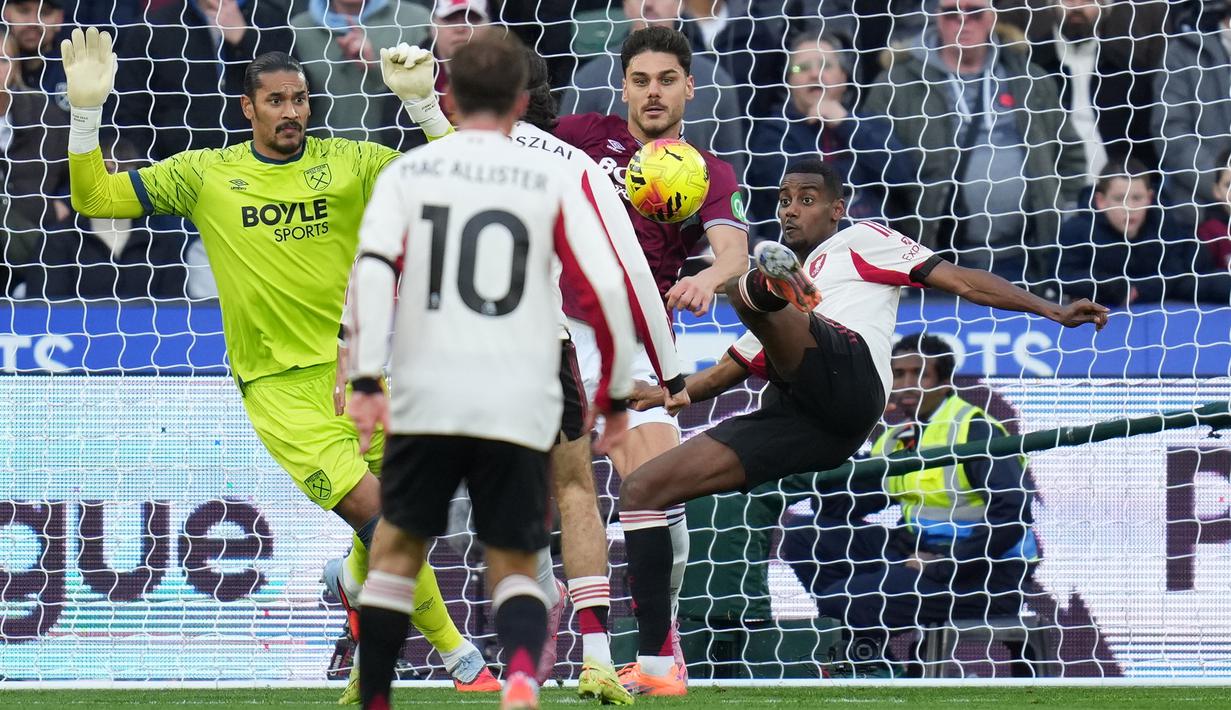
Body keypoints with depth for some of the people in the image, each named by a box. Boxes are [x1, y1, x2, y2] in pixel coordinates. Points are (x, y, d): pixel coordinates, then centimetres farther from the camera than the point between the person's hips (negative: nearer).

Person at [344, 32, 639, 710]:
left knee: (396, 551, 19)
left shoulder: (408, 172, 6)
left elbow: (373, 269, -8)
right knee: (513, 566, 10)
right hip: (521, 408, 0)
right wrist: (615, 394, 10)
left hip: (425, 400, 0)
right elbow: (606, 289, -1)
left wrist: (366, 381, -11)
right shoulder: (556, 180, 5)